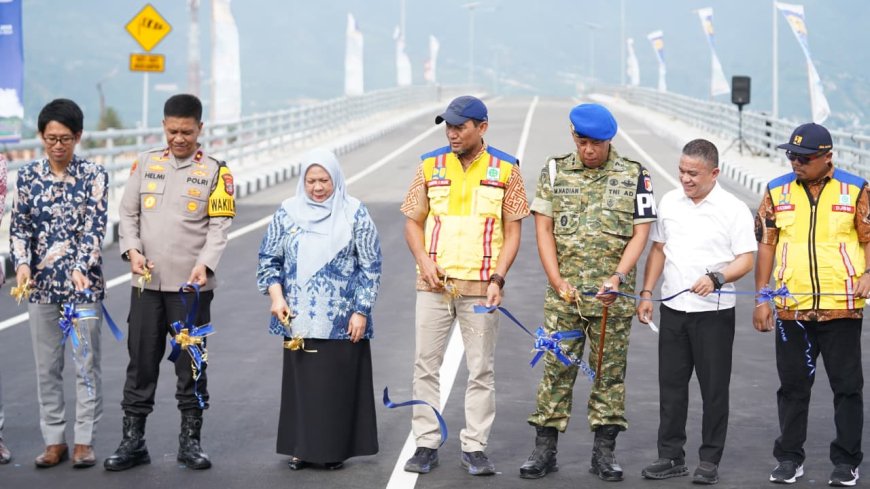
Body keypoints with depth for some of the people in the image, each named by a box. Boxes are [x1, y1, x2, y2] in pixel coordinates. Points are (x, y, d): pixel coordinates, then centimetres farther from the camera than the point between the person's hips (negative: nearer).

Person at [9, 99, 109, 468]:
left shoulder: (93, 175, -3)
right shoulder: (28, 176, 4)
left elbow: (94, 227, -11)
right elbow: (19, 227, 3)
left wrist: (81, 267, -25)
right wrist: (22, 263, -15)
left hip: (84, 281, -2)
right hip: (41, 282, 3)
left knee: (87, 363, 2)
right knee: (46, 365, 7)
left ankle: (84, 440, 9)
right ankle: (54, 440, 16)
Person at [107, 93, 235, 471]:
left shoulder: (215, 171, 1)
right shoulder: (145, 163, 9)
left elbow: (219, 226, -4)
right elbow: (128, 213, 10)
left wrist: (204, 264, -19)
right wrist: (132, 251, -7)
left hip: (192, 285, -2)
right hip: (147, 283, 2)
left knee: (191, 364, 4)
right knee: (141, 362, 5)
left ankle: (190, 440, 13)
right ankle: (133, 441, 12)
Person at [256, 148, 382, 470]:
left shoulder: (354, 214, -2)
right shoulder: (288, 212, 5)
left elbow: (370, 268, -2)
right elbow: (269, 258, 10)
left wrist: (361, 311, -6)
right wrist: (276, 296, -4)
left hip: (341, 322, -2)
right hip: (298, 321, 2)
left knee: (339, 383, 1)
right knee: (302, 381, 6)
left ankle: (336, 448, 11)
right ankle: (302, 447, 14)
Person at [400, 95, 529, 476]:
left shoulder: (505, 170, 1)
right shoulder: (430, 166, 6)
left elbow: (513, 231, 2)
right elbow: (413, 221, 10)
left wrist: (497, 279, -9)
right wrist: (424, 261, -7)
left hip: (480, 287, -1)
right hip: (434, 284, 2)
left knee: (481, 370, 3)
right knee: (426, 365, 3)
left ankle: (474, 447, 11)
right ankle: (426, 444, 11)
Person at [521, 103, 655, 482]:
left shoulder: (634, 176, 2)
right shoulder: (555, 171, 5)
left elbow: (640, 234, 0)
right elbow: (543, 228, 4)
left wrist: (619, 276, -14)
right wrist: (557, 281, -6)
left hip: (612, 295, 0)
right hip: (564, 293, 1)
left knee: (610, 371, 4)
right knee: (556, 368, 2)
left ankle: (604, 451, 13)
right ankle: (544, 450, 9)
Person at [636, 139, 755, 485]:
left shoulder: (733, 209, -6)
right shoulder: (669, 202, 7)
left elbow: (746, 260, -9)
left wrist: (716, 278, -25)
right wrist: (646, 293, 9)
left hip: (714, 312, -4)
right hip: (673, 309, 4)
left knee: (714, 388, 2)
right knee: (671, 384, 8)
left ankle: (710, 461, 10)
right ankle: (671, 456, 17)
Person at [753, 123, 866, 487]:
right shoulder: (777, 192, 5)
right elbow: (765, 245, 7)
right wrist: (761, 299, 3)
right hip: (791, 309, 2)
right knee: (793, 386, 10)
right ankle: (789, 459, 20)